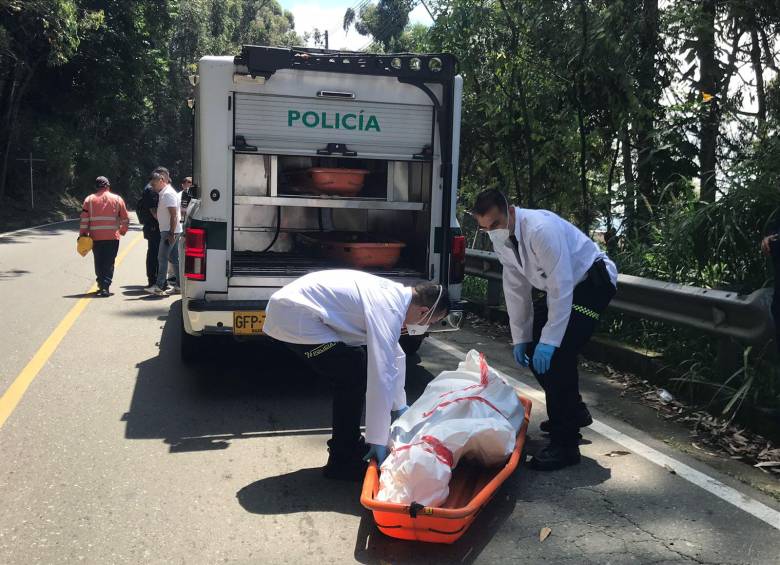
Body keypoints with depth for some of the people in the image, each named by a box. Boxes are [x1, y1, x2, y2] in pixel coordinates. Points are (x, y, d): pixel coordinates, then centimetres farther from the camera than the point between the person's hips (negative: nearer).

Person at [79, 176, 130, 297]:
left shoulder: (89, 199, 5)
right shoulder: (117, 199, 4)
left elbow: (84, 219, -1)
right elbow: (125, 219, 6)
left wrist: (82, 234, 3)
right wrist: (122, 231, 21)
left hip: (95, 237, 1)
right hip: (112, 237, -1)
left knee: (99, 263, 14)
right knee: (109, 263, 1)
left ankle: (101, 285, 19)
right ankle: (105, 286, -9)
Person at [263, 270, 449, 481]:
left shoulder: (394, 294, 9)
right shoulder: (388, 309, -20)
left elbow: (394, 355, 22)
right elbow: (381, 376, -23)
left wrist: (398, 406, 29)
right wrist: (377, 440, -17)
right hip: (294, 318, -10)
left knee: (356, 364, 16)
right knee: (354, 376, -8)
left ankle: (346, 443, 28)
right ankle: (343, 462, 4)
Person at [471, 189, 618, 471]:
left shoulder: (541, 229, -33)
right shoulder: (500, 239, -8)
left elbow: (561, 287, -33)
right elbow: (516, 288, -1)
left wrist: (548, 341, -32)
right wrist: (520, 338, 0)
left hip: (592, 281, -9)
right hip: (557, 285, 9)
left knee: (557, 353, -20)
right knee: (532, 346, 8)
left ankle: (565, 445, -11)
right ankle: (574, 412, 30)